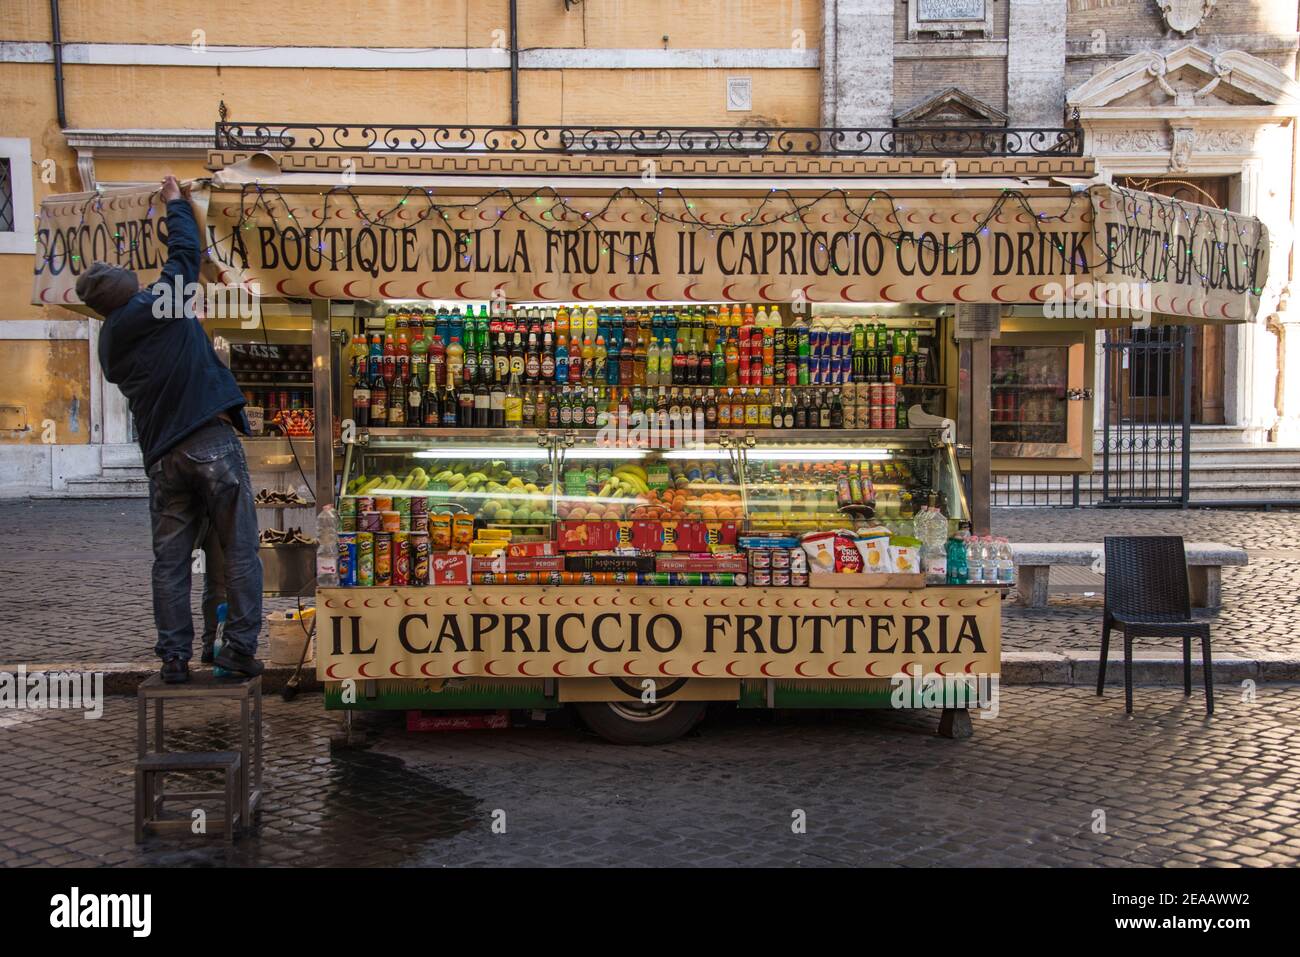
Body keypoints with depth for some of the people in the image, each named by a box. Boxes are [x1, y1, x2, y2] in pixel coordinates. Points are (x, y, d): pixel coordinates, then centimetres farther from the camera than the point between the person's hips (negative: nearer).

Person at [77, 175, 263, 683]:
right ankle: (240, 648, 0)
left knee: (170, 559, 10)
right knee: (239, 549, 1)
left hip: (163, 455, 5)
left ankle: (174, 657, 9)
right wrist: (176, 203, 26)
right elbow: (185, 250, 11)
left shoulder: (110, 346, 14)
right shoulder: (162, 303, -1)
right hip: (213, 440, -5)